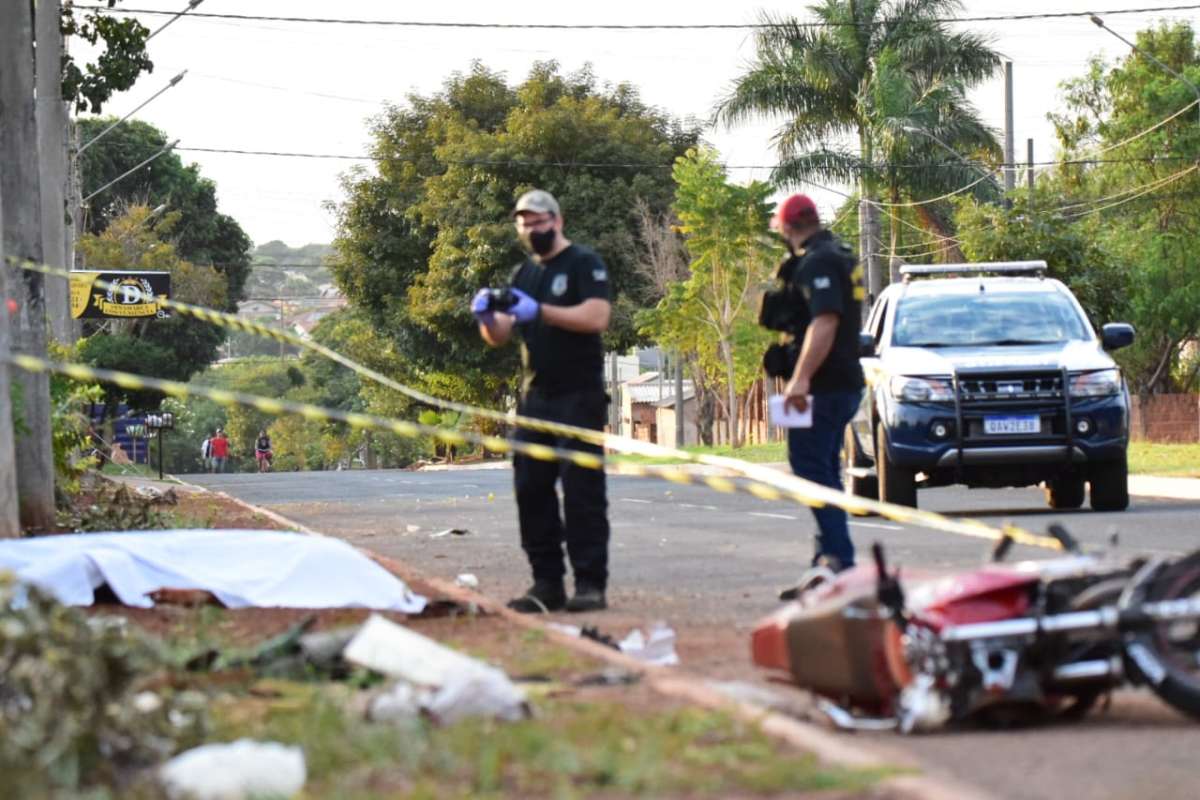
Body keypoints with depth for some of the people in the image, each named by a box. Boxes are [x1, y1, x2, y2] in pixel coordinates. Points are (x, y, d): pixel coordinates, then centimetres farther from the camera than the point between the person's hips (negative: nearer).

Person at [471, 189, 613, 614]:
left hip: (579, 398, -7)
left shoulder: (584, 263, -2)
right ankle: (548, 582, 7)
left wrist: (540, 311, -24)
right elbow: (498, 337, 13)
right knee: (531, 488, 2)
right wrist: (486, 316, -10)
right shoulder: (524, 274, 17)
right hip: (536, 398, 7)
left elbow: (596, 317, -17)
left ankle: (590, 583, -8)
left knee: (581, 489, -8)